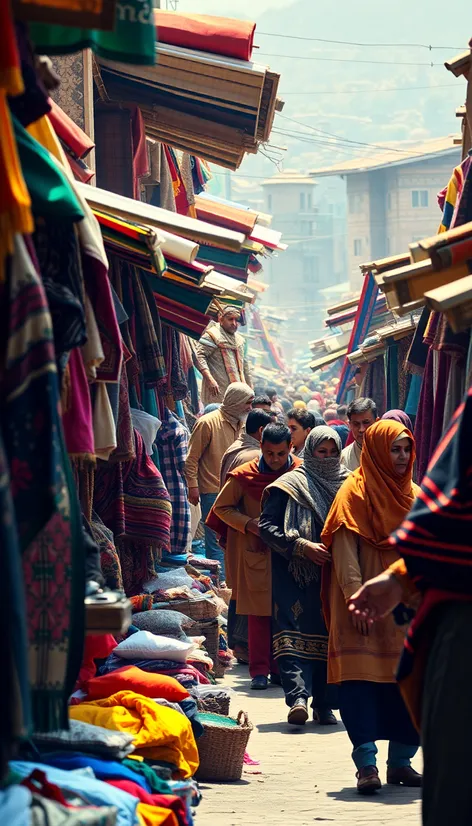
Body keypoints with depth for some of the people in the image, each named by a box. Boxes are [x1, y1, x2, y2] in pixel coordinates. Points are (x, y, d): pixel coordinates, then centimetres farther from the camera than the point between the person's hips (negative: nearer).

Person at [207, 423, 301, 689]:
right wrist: (248, 524, -9)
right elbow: (222, 508, 6)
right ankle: (260, 670, 2)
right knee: (259, 612, -2)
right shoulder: (245, 476, -3)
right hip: (256, 553, -1)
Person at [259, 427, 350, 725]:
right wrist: (302, 546, -13)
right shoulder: (292, 485, 3)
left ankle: (325, 705, 4)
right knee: (296, 633, -16)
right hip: (298, 576, -3)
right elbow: (267, 525, -3)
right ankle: (298, 697, -27)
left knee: (332, 638, 0)